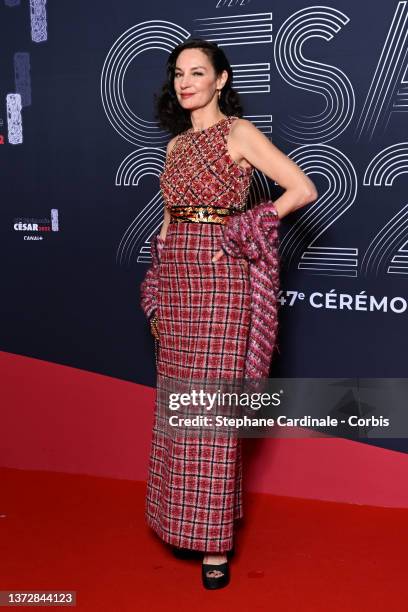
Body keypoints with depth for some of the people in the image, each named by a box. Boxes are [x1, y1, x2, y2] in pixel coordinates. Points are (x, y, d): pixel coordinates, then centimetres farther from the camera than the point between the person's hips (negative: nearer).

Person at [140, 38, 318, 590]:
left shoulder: (238, 133, -3)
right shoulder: (176, 144, 17)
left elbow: (303, 189, -9)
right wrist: (156, 296, 13)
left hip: (220, 275, -7)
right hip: (174, 274, 7)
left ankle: (215, 543, 5)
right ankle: (185, 524, 24)